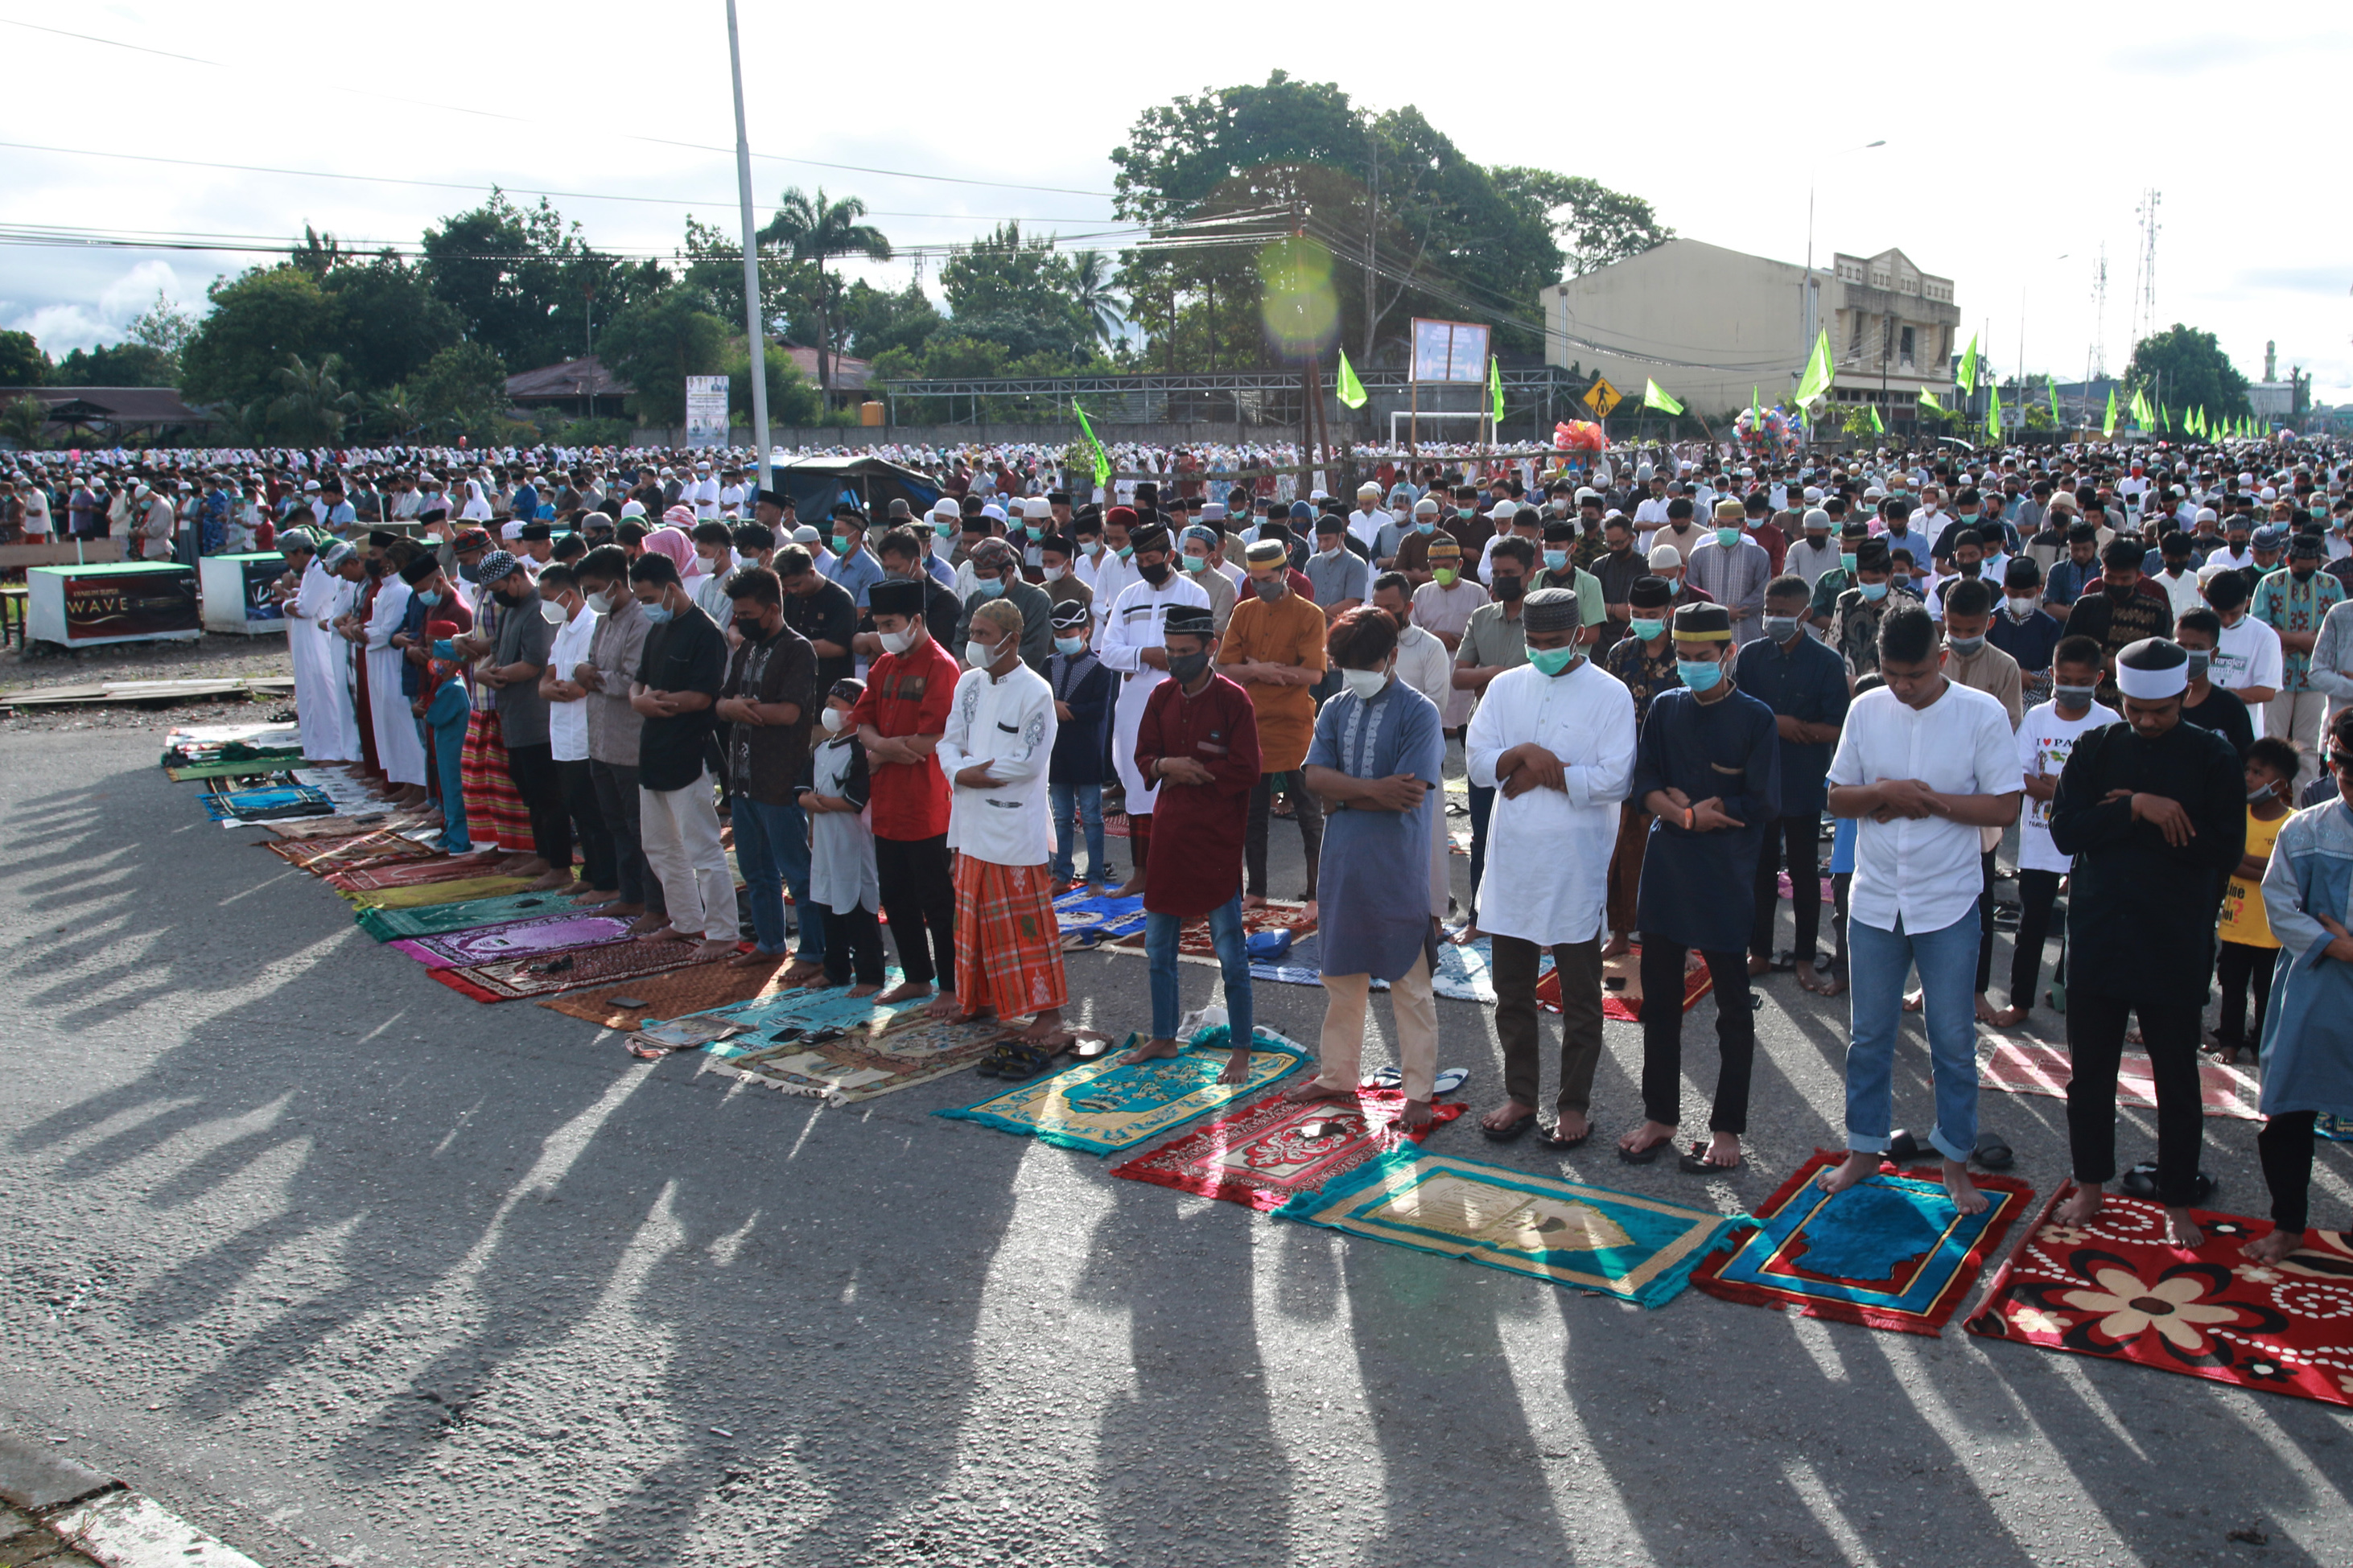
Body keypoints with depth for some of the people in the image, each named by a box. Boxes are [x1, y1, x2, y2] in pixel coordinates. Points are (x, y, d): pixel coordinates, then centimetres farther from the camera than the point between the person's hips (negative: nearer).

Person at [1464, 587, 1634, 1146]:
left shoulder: (1609, 694, -6)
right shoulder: (1505, 687, 7)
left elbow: (1616, 780, -14)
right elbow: (1476, 763, -1)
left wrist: (1544, 774, -15)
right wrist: (1522, 754, -18)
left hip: (1574, 864, -4)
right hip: (1511, 855, 4)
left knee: (1579, 994, 7)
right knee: (1512, 989, 12)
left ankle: (1575, 1103, 20)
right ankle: (1520, 1095, 26)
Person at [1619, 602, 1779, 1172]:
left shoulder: (1754, 718, -5)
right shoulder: (1664, 708, 7)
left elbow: (1762, 804, -11)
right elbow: (1644, 784, 1)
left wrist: (1680, 804, -10)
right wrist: (1692, 814, -16)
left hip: (1725, 882, -4)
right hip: (1664, 874, 4)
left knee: (1733, 1008, 5)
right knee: (1659, 1000, 11)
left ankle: (1727, 1129, 15)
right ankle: (1659, 1117, 23)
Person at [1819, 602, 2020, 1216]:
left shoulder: (1982, 714, -8)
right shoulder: (1866, 709, 1)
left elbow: (2005, 807, -10)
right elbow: (1837, 798, 4)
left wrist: (1927, 799, -17)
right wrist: (1883, 793, -15)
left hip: (1948, 905, -3)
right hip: (1874, 901, 3)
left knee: (1953, 1039, 7)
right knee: (1869, 1035, 12)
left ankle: (1956, 1159, 23)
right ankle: (1864, 1149, 27)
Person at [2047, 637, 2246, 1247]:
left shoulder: (2213, 757, -3)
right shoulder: (2095, 750, 2)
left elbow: (2226, 850, -10)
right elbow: (2066, 830, -8)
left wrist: (2125, 818, -12)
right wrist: (2139, 809, -22)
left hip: (2175, 945, -2)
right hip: (2097, 938, 2)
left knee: (2177, 1080, 7)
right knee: (2090, 1071, 11)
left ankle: (2177, 1203, 20)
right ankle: (2090, 1186, 27)